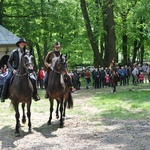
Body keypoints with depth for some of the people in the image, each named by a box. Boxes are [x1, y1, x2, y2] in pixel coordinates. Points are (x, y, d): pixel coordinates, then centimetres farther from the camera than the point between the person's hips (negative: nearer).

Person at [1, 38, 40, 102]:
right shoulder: (14, 52, -2)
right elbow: (9, 62, 0)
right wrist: (13, 69, -14)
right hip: (15, 70, -2)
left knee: (33, 79, -17)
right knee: (7, 79, -25)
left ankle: (34, 95, 0)